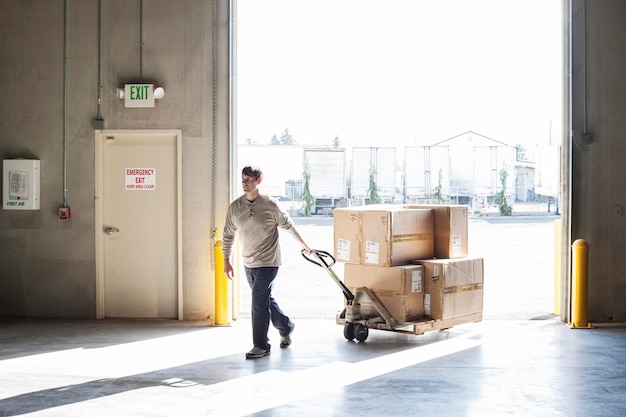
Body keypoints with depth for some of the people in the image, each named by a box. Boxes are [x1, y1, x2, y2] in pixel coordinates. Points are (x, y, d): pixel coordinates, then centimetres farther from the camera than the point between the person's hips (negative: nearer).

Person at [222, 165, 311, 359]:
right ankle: (286, 327, 41)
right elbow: (228, 235, 8)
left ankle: (261, 346, 0)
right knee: (266, 300, 18)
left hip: (268, 262, -5)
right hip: (248, 263, 6)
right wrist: (226, 261, 6)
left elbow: (288, 225, 2)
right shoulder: (234, 207, -2)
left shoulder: (270, 205, -12)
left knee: (259, 303, -11)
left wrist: (304, 245, 12)